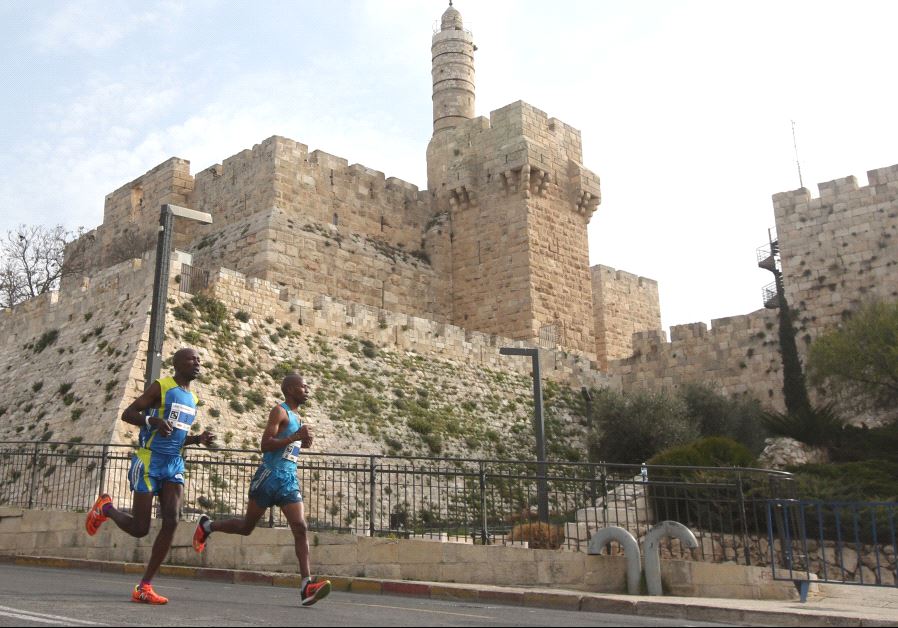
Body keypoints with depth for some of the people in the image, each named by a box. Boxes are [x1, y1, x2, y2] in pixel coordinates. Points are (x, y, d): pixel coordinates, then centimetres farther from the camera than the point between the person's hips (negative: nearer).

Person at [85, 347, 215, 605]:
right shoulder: (161, 387, -5)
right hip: (149, 462, -6)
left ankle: (144, 587, -3)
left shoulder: (192, 398, 17)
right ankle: (105, 507, 31)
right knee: (139, 528, -2)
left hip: (174, 465, 6)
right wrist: (153, 421, -26)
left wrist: (198, 438, 6)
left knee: (171, 522, -10)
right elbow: (127, 414, -8)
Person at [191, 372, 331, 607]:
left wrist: (303, 442, 11)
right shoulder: (279, 411, -8)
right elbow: (265, 445, -18)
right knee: (247, 527, 7)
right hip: (270, 475, -7)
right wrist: (295, 437, -22)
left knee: (300, 528, -9)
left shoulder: (295, 417, 19)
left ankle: (306, 585, -14)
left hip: (289, 479, 7)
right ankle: (207, 525, 34)